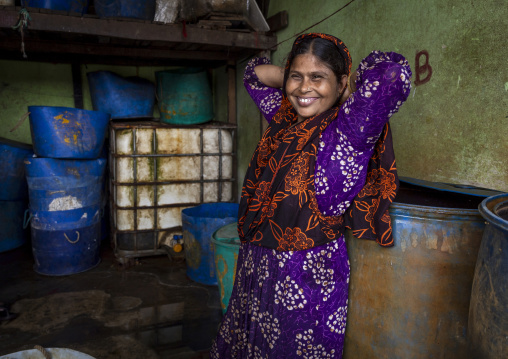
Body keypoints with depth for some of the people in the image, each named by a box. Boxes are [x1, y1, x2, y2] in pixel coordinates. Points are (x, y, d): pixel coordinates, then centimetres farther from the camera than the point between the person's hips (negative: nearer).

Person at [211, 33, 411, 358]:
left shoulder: (348, 128, -15)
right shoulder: (283, 117, 5)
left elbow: (393, 72, -29)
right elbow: (255, 73, 20)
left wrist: (352, 84, -9)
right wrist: (291, 77, 4)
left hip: (308, 275, -6)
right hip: (255, 268, 7)